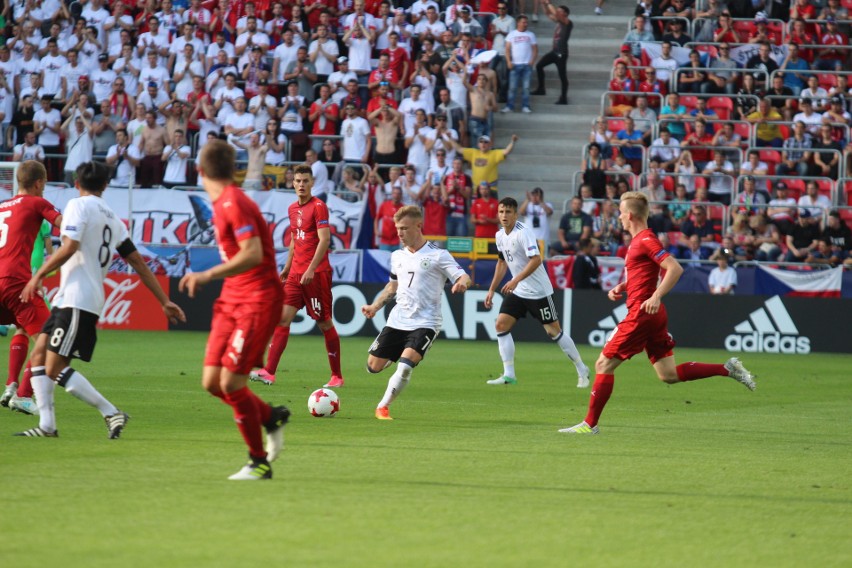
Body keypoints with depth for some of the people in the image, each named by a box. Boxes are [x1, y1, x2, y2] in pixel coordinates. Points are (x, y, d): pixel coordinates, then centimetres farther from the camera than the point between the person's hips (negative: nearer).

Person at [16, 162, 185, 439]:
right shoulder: (111, 217, 18)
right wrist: (164, 301, 19)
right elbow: (137, 262, 18)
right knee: (38, 358, 9)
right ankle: (47, 424, 4)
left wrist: (38, 276, -11)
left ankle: (112, 413, -10)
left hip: (77, 300, -9)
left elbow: (69, 248, -19)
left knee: (55, 369, -11)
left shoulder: (78, 206, -5)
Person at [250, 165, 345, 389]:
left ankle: (337, 376, 11)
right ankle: (269, 371, -11)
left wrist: (311, 269, -23)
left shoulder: (318, 207, -8)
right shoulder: (293, 209, 15)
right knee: (283, 318, -5)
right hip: (296, 274, 7)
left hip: (317, 273, -7)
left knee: (324, 323, 1)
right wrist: (287, 268, 22)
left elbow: (324, 240, -16)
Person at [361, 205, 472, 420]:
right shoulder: (398, 256, 12)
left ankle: (383, 407, -12)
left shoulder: (437, 256, -7)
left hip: (424, 323, -6)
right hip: (397, 321, 6)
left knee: (405, 365, -26)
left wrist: (462, 283, -37)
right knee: (374, 366, 3)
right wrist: (375, 307, 16)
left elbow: (464, 277, -14)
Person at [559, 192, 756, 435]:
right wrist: (621, 288, 14)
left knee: (604, 365, -3)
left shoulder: (646, 240, -13)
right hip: (653, 316, 10)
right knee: (668, 374, 9)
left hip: (642, 313, -10)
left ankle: (590, 424, 1)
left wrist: (656, 297, -29)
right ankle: (728, 369, 6)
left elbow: (675, 269, -22)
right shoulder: (638, 240, 16)